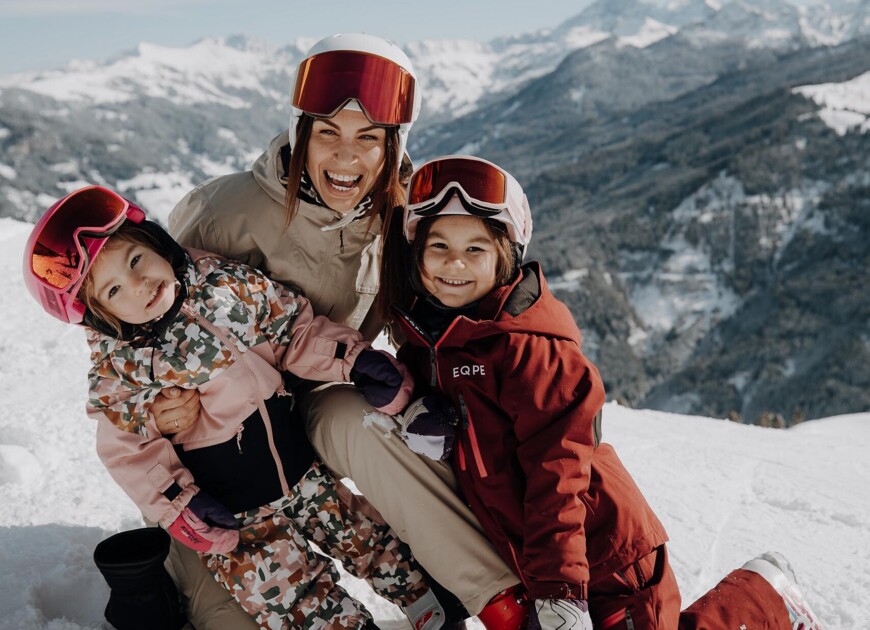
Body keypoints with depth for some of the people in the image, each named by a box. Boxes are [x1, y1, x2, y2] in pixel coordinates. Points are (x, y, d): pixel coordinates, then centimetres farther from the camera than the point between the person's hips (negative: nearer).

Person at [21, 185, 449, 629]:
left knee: (368, 537, 15)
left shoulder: (228, 285, -7)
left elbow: (296, 330, 0)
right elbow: (129, 450, -6)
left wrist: (353, 357, -12)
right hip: (232, 515, -3)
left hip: (302, 470, 3)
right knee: (296, 594, -9)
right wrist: (177, 501, -17)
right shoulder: (116, 374, -13)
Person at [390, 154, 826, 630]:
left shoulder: (526, 347, -22)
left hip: (601, 562, -8)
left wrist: (558, 590, -25)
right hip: (527, 561, 9)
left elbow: (557, 476, -23)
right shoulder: (422, 337, 3)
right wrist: (413, 408, -14)